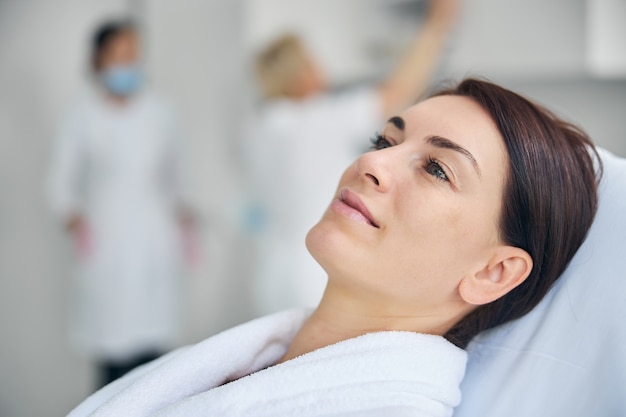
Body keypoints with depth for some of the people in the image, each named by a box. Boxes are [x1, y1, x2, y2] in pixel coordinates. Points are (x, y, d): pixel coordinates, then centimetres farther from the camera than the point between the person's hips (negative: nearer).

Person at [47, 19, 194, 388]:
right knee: (114, 353, -7)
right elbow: (62, 184, 6)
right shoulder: (83, 118, 2)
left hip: (157, 243, 2)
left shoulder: (160, 113, 8)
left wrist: (181, 213, 6)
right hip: (106, 244, -2)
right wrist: (74, 220, -9)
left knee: (152, 349, -6)